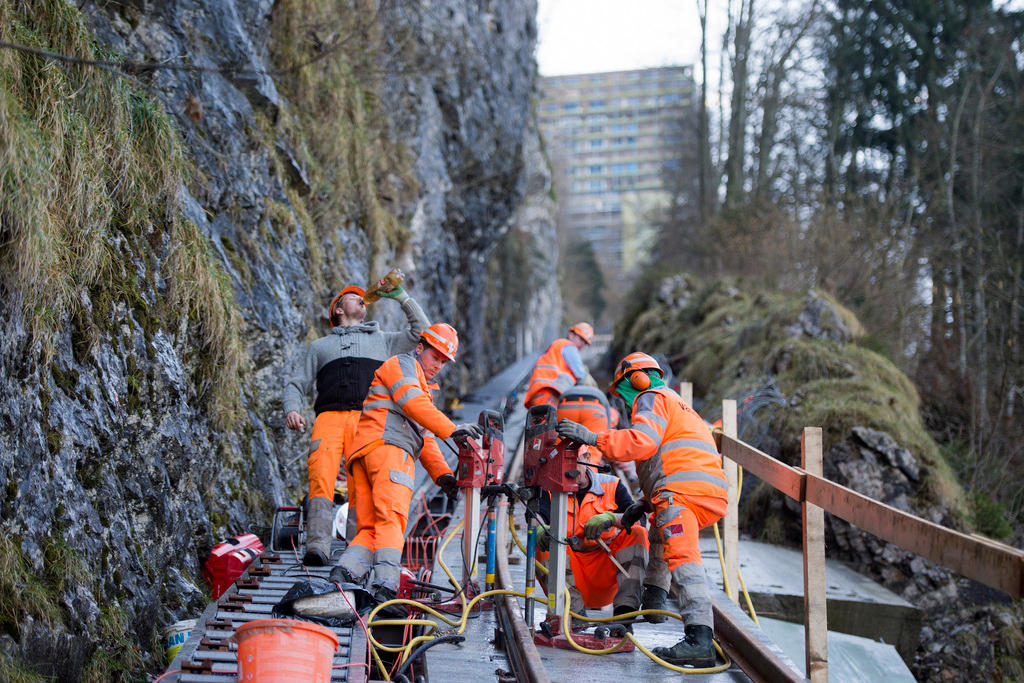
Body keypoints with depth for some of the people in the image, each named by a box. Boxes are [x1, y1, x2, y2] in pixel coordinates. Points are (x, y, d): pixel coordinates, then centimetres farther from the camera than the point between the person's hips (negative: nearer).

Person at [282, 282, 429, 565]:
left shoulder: (382, 340, 33)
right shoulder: (320, 346, 33)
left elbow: (422, 332, 28)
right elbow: (297, 384, 26)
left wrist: (401, 296, 25)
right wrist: (292, 410, 4)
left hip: (368, 420, 0)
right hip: (329, 417, 0)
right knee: (320, 471, -25)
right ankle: (317, 547, -34)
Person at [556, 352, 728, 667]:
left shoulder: (650, 398, 5)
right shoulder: (678, 404, 37)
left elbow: (643, 441, -16)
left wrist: (593, 437, -16)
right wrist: (646, 503, 36)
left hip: (683, 488, -10)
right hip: (712, 497, 10)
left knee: (682, 558, -22)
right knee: (658, 530, 34)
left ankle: (700, 638, -35)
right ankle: (652, 598, 31)